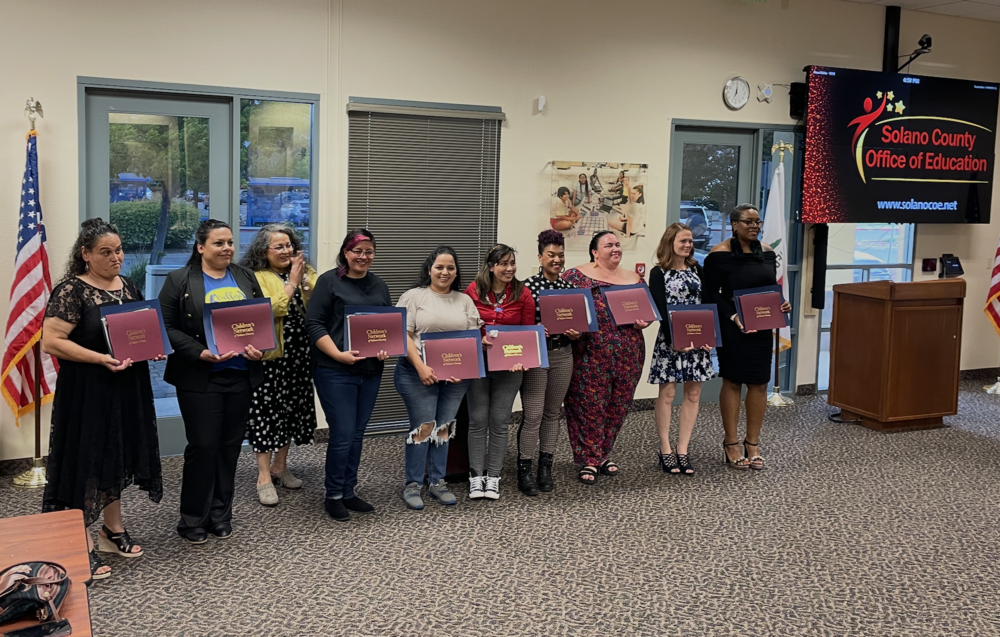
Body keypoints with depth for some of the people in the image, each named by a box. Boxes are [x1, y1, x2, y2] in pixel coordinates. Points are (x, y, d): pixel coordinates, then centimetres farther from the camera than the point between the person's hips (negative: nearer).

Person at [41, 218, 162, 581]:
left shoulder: (128, 287, 9)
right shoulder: (72, 291, -12)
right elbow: (50, 341, -18)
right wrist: (101, 359, -26)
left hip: (127, 389, 7)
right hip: (87, 391, -7)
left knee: (116, 456, 16)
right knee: (86, 460, 1)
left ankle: (113, 530, 30)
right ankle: (83, 545, 11)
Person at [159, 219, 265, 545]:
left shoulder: (246, 278, 12)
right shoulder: (180, 281, -2)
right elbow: (168, 328, -7)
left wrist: (260, 347, -7)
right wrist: (200, 353, -19)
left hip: (241, 375, 4)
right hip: (199, 379, -4)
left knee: (230, 446, 10)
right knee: (203, 446, -2)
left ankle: (220, 516, 23)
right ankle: (193, 520, 13)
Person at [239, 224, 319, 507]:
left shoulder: (305, 272, 11)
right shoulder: (257, 278, -7)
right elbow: (271, 309, -21)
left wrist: (305, 278, -12)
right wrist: (291, 282, -15)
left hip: (298, 354, 6)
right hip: (269, 355, -6)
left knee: (292, 408, 13)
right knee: (266, 411, -3)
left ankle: (280, 467, 27)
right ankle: (264, 477, 4)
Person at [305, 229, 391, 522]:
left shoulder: (380, 286, 13)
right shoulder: (328, 281, -4)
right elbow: (314, 324, -9)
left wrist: (387, 349, -4)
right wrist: (339, 354, -19)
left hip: (371, 370, 6)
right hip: (335, 371, -5)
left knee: (357, 433, 11)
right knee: (343, 434, -5)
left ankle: (348, 492, 23)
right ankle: (333, 495, 11)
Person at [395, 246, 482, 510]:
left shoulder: (465, 300, 13)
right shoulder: (414, 296, 1)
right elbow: (404, 335, -6)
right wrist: (421, 367, -16)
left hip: (456, 376, 4)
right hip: (420, 373, -4)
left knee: (444, 427, 8)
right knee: (423, 427, -5)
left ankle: (438, 482, 19)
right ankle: (412, 485, 7)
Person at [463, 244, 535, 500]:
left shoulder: (522, 294, -1)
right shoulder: (473, 290, -3)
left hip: (509, 366, 1)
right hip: (478, 363, 0)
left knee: (499, 421, 6)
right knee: (478, 420, 3)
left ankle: (493, 476, 15)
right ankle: (476, 475, 12)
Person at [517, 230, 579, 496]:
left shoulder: (569, 288, 7)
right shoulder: (528, 286, -8)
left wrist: (576, 333, -6)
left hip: (562, 355, 5)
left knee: (552, 412, 13)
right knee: (533, 415, -6)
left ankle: (546, 467, 24)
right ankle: (524, 471, 6)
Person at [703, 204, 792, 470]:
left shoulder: (767, 252, 9)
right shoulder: (720, 254, -9)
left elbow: (772, 287, 17)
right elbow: (712, 294, -10)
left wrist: (781, 304, -3)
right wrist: (734, 317, -20)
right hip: (732, 329, -5)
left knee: (759, 383, 7)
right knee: (732, 382, 3)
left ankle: (752, 443, 19)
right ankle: (731, 444, 14)